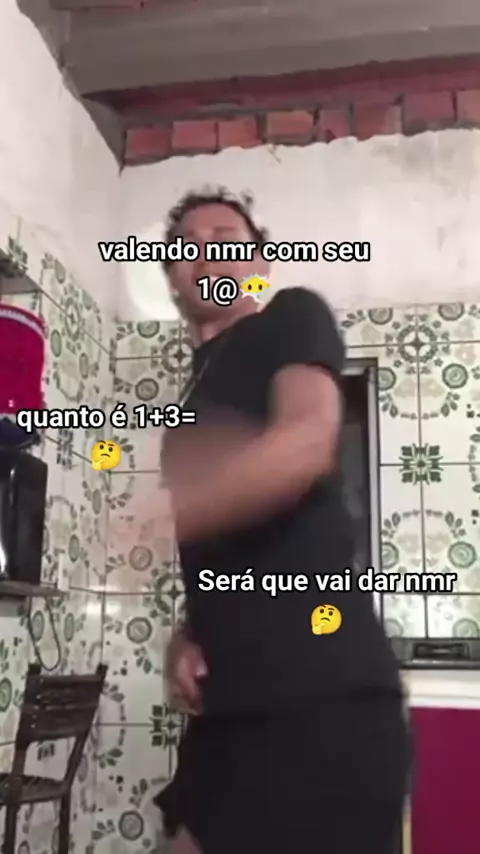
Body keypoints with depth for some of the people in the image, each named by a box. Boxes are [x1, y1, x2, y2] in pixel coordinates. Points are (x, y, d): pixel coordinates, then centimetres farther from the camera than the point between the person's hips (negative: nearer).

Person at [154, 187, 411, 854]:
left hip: (317, 690, -8)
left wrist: (156, 517, -29)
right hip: (235, 698, 8)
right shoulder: (199, 390, 23)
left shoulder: (293, 318, 2)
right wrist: (187, 636, 5)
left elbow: (307, 443, -19)